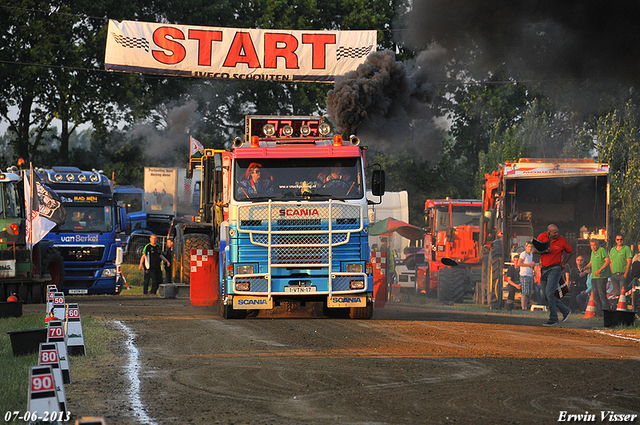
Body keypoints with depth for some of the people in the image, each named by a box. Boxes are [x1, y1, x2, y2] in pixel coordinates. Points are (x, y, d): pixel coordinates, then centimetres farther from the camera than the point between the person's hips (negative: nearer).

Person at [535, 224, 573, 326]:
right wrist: (544, 251, -13)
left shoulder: (562, 240, -6)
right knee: (546, 295, 6)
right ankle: (565, 311, 22)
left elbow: (570, 252, 9)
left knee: (549, 293, -14)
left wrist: (562, 264, 3)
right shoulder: (542, 237, 1)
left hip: (554, 269, -5)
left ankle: (553, 319, -8)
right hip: (543, 270, 5)